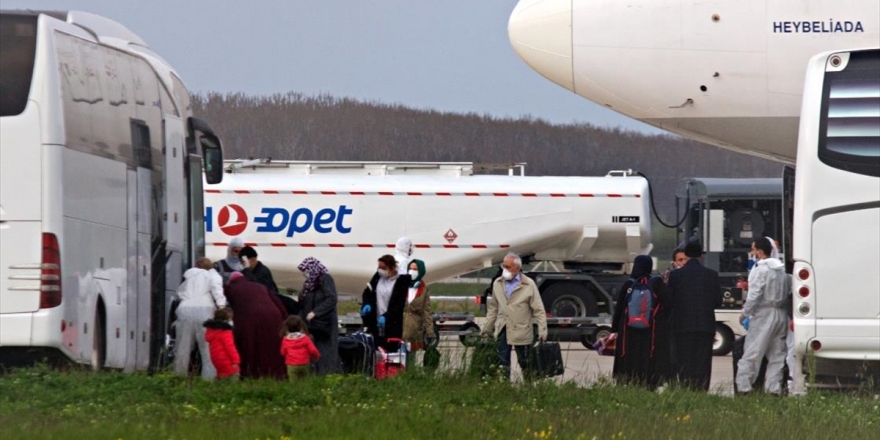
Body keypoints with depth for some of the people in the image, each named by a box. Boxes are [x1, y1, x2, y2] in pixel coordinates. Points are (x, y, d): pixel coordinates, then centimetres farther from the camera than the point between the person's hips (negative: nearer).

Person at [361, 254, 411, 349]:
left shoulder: (402, 281, -8)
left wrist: (386, 316, -23)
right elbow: (367, 293, 20)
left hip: (393, 326, -5)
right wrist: (367, 304, -2)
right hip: (375, 325, 5)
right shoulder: (377, 277, 8)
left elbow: (400, 305, -11)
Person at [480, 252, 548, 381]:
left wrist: (542, 331, -13)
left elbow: (539, 310, -6)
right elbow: (493, 308, 13)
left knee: (525, 363, 7)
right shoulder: (497, 284, 6)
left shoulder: (529, 285, -6)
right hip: (502, 330, 3)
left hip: (522, 332, -3)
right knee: (502, 363, 3)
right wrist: (487, 329, 13)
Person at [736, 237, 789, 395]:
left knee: (751, 353, -4)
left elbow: (754, 295, -17)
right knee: (777, 355, 10)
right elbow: (786, 293, 11)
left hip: (763, 314, -7)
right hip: (781, 314, 7)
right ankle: (774, 387, 8)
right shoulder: (781, 269, 10)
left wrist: (745, 312, -6)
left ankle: (744, 386, -7)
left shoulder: (760, 270, -13)